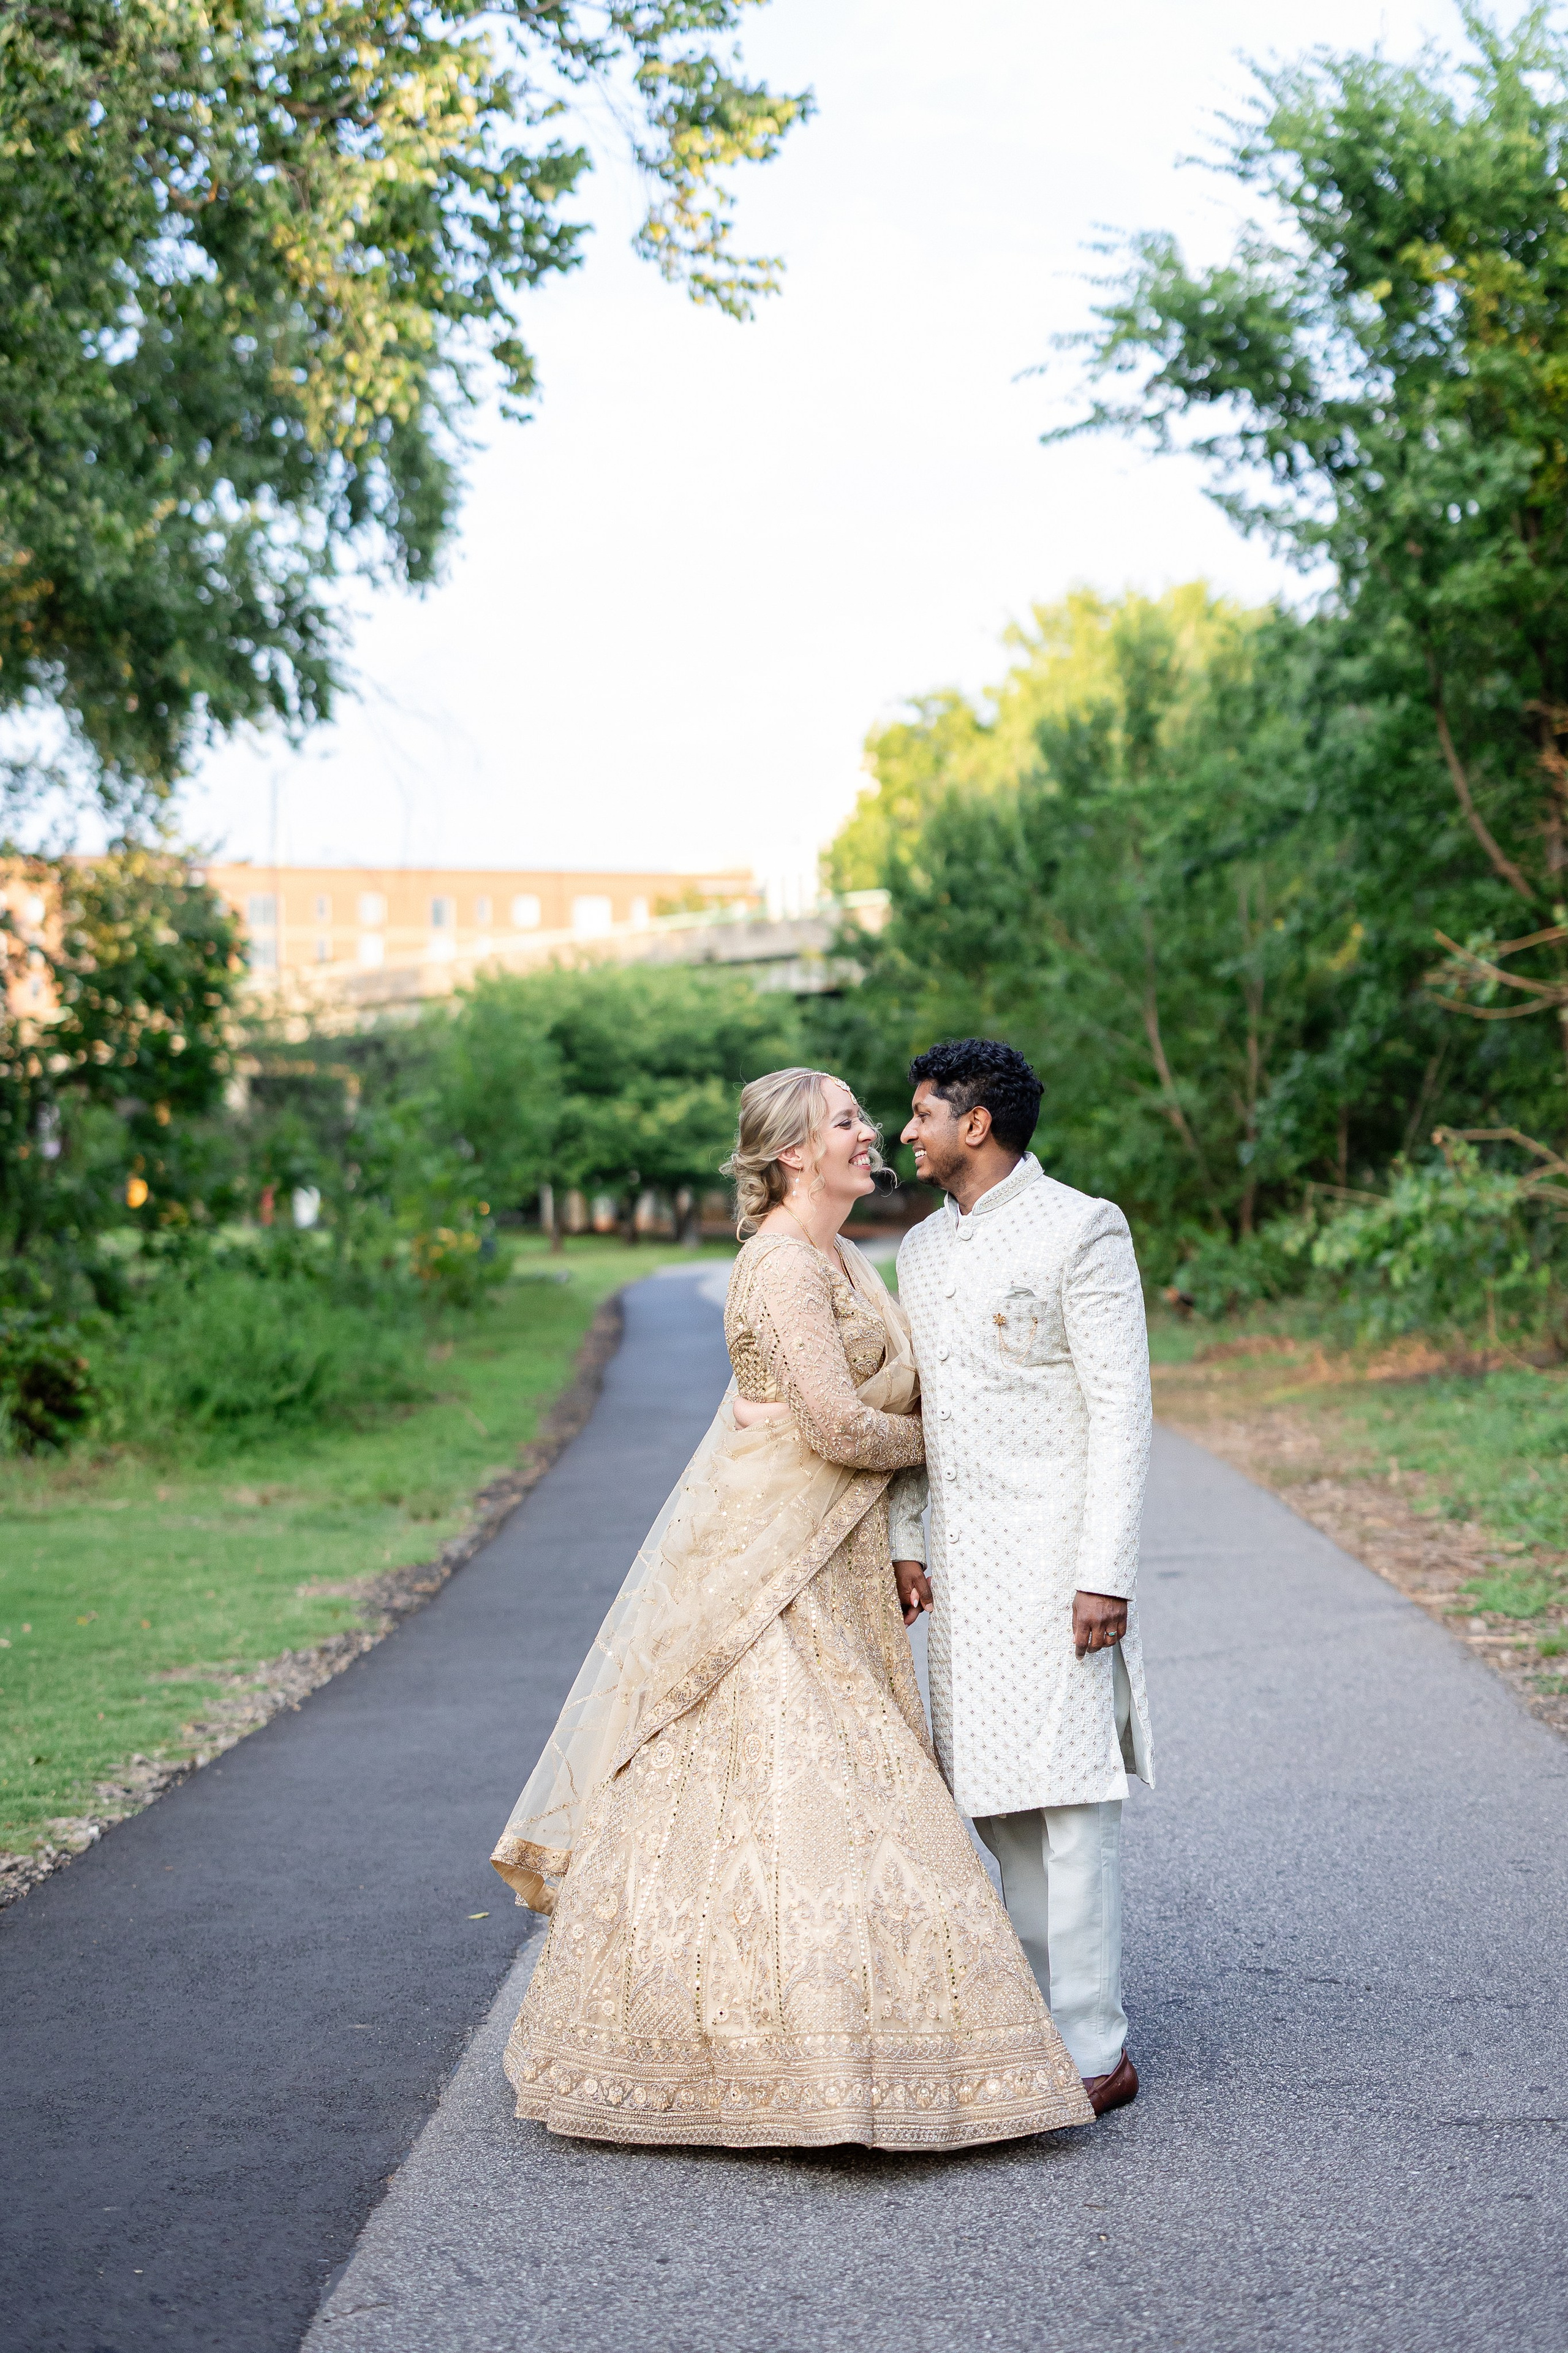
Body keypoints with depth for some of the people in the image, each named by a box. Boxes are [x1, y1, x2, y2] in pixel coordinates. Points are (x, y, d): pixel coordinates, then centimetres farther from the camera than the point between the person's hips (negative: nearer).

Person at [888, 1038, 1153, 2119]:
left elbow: (1122, 1408, -11)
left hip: (1054, 1551, -7)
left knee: (1069, 1800, -6)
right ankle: (1041, 2019, 18)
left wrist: (1106, 1573, -16)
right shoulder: (923, 1250, 16)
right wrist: (904, 1541, 13)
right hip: (963, 1562, 7)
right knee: (998, 1800, 9)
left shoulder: (1081, 1229, -7)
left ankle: (1094, 2053, 0)